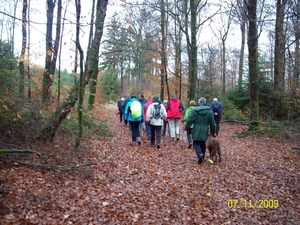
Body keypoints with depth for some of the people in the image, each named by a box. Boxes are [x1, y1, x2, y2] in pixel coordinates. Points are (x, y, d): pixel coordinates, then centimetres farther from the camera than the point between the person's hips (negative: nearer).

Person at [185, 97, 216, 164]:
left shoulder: (195, 110, -6)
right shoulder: (210, 111, 0)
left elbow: (190, 120, -6)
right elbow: (212, 123, 5)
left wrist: (186, 128, 6)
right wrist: (213, 131, 15)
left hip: (196, 131, -2)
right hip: (204, 131, 2)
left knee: (196, 144, 7)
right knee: (203, 144, 15)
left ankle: (200, 154, -19)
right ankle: (202, 157, 18)